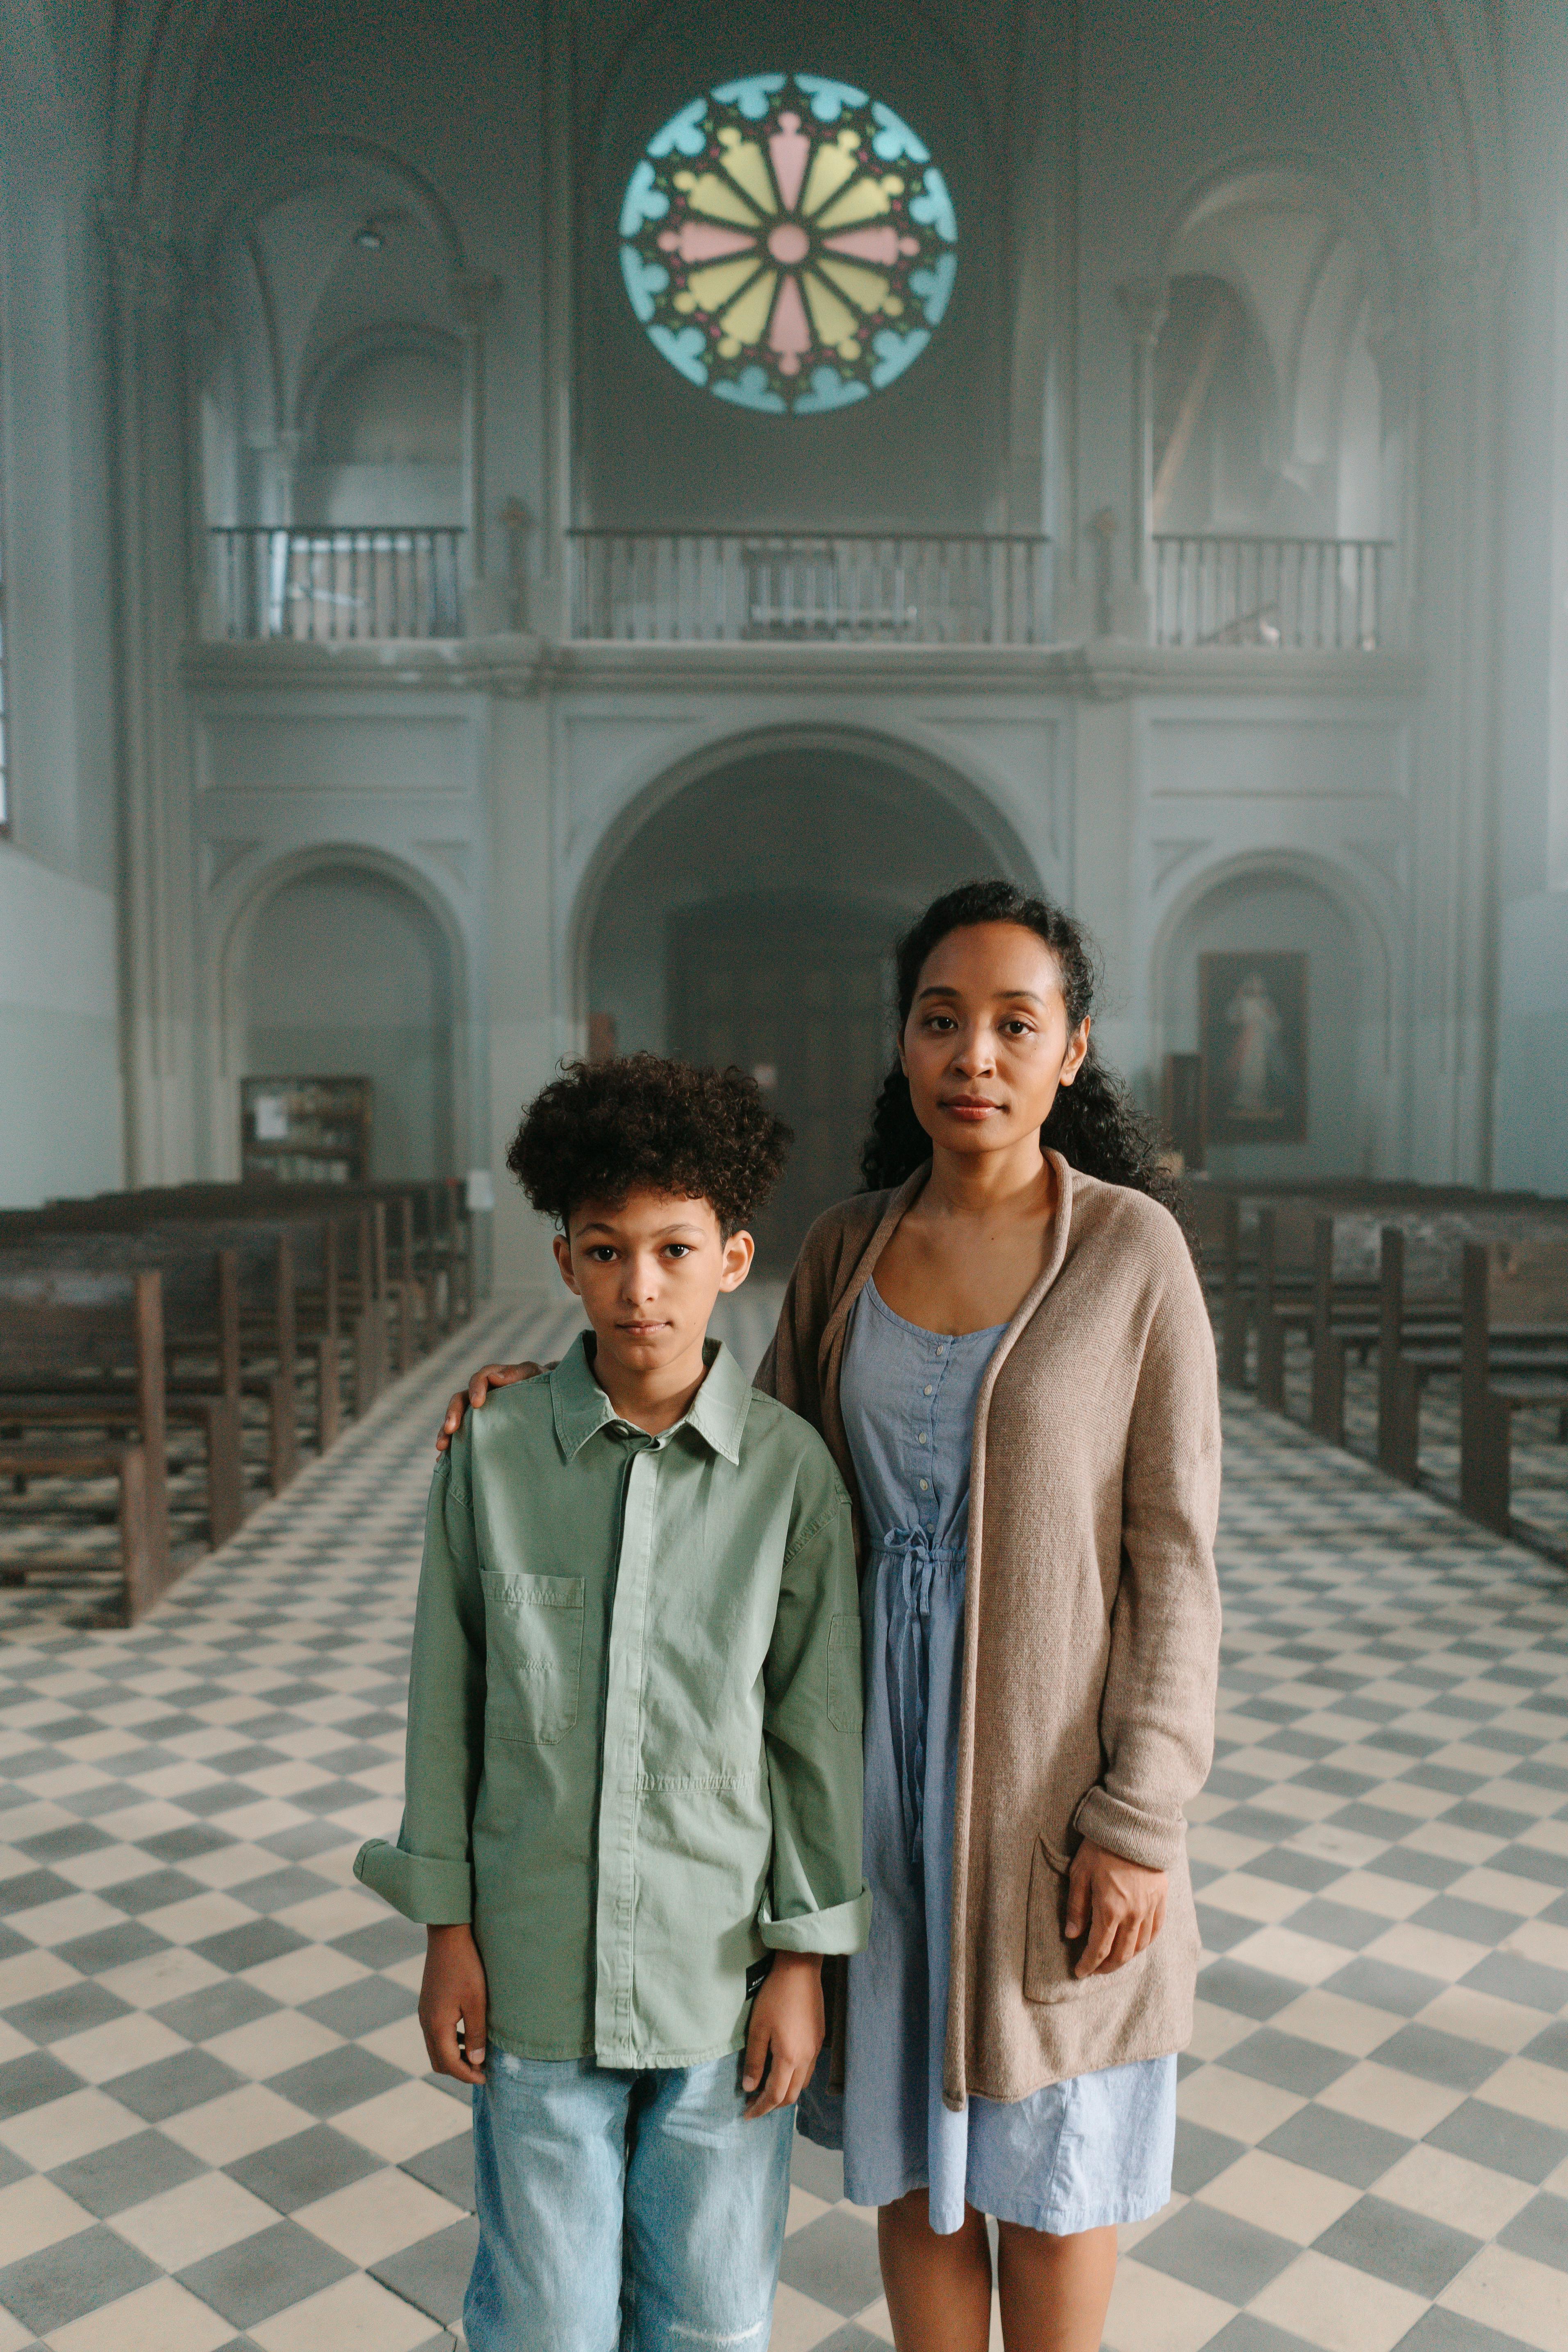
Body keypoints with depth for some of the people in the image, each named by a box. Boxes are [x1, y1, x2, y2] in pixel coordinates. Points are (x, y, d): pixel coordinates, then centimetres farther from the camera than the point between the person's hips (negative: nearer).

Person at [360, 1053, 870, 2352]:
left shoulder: (791, 1470, -11)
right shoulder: (495, 1451, -9)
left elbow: (820, 1726, -5)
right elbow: (449, 1695, -1)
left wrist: (803, 1962, -2)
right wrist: (448, 1929, 2)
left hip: (722, 1968, 0)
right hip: (537, 1963, 1)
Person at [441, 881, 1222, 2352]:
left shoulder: (1134, 1247, -13)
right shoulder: (849, 1246, 0)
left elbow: (1174, 1557, -11)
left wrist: (1140, 1822, -14)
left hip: (1051, 1753, -3)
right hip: (879, 1739, 4)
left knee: (1047, 2138, 15)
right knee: (916, 2120, 18)